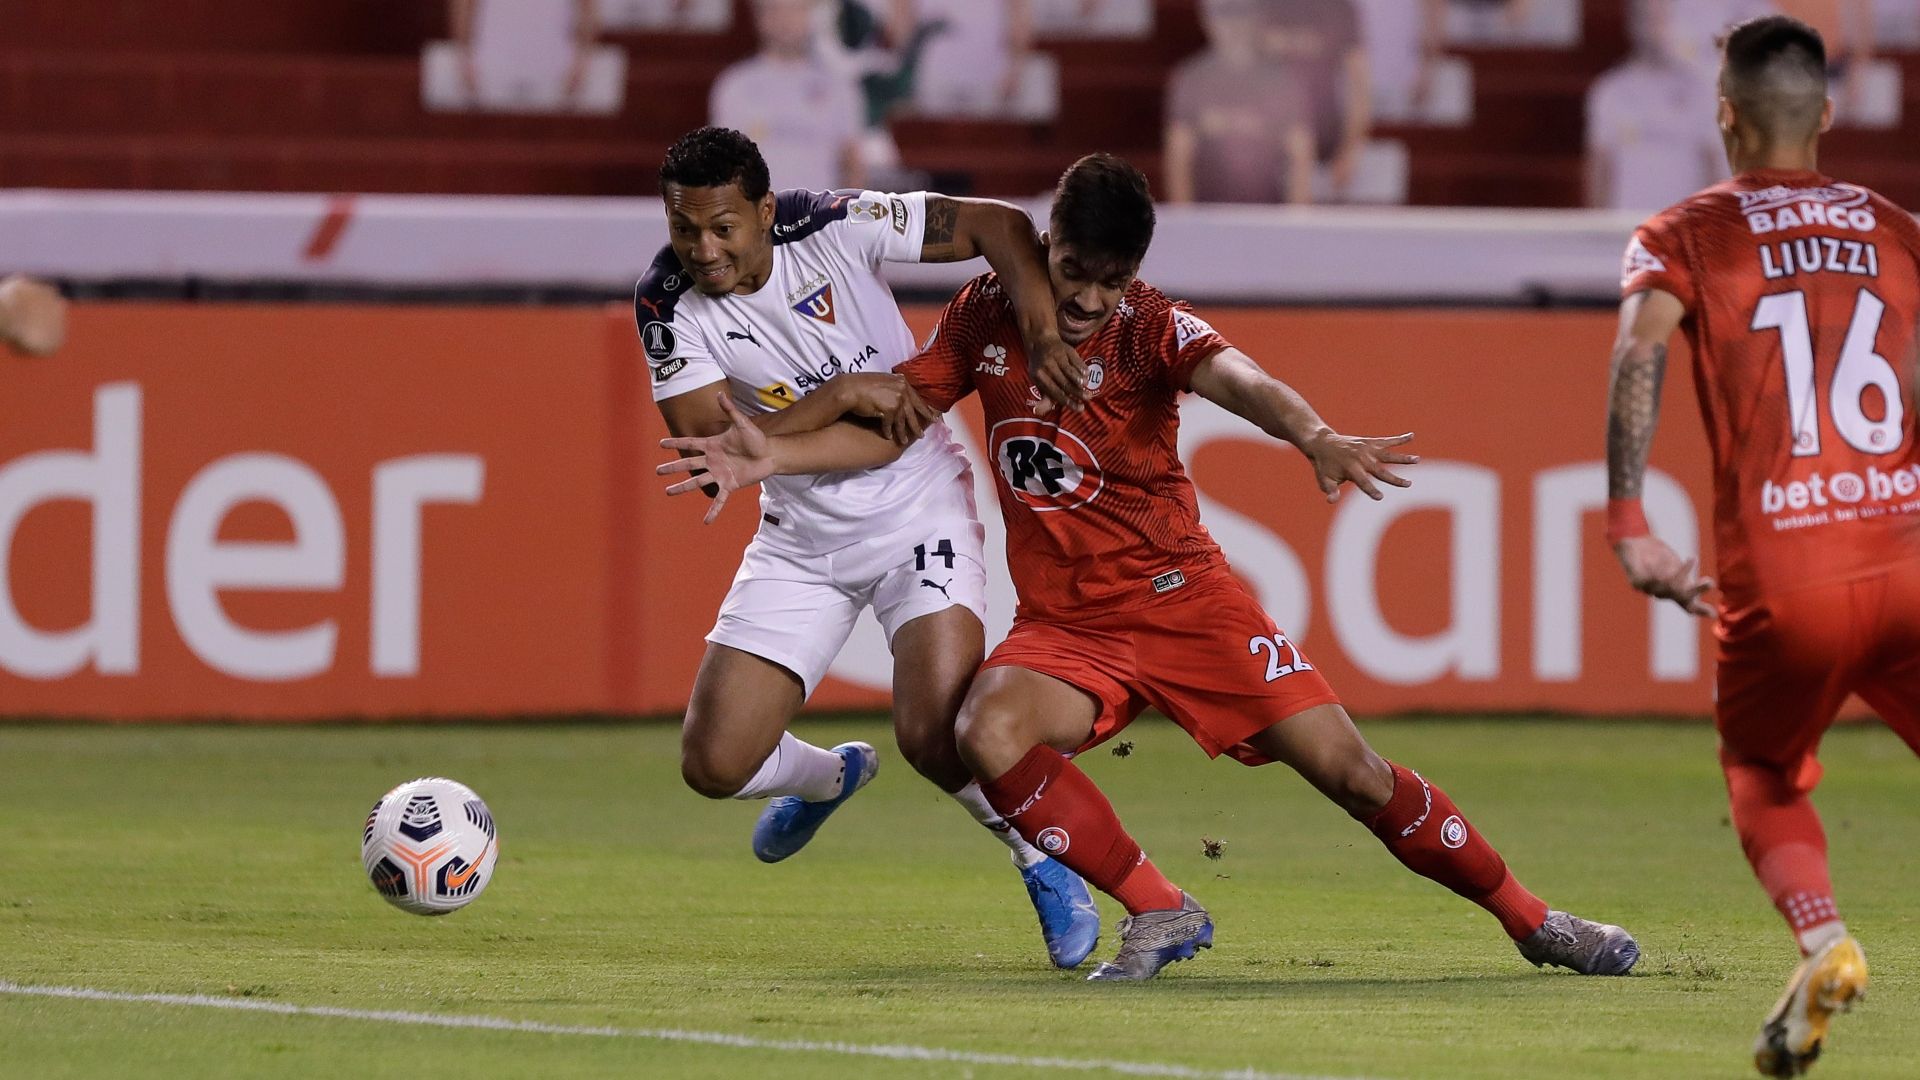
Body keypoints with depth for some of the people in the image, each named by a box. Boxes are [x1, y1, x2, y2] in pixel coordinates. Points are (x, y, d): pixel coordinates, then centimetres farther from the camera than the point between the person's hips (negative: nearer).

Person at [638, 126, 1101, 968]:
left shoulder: (835, 228, -18)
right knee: (715, 766, -3)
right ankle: (832, 776, 33)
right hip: (800, 537, 3)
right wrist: (842, 397, -27)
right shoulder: (667, 303, -13)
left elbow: (998, 225, -12)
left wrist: (1045, 336, -27)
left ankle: (1047, 866, 6)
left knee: (935, 733, -24)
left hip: (918, 510, -3)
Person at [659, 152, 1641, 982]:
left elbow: (1235, 379, -34)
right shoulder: (987, 314, 0)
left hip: (1182, 596, -3)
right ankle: (1160, 914, -13)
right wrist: (775, 455, -5)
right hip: (1061, 624, 3)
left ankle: (1529, 919, 9)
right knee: (989, 733, -28)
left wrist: (1315, 437, -56)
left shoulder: (1151, 330, -13)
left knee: (1346, 769, -9)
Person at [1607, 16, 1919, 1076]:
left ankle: (1822, 941, -5)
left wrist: (1627, 527, -15)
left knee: (1762, 777, 22)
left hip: (1779, 582, -1)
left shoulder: (1682, 235, 7)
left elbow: (1641, 350, -12)